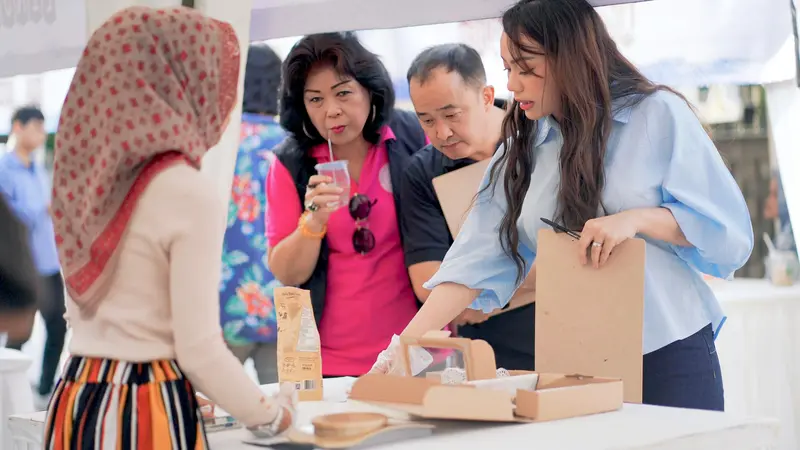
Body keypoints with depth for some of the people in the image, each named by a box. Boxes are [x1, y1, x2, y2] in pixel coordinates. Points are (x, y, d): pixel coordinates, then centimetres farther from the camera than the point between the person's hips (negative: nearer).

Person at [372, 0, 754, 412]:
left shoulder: (658, 115, -4)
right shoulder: (522, 148, 7)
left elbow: (727, 226, -6)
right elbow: (477, 259, 2)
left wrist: (637, 218, -22)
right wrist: (406, 344, -7)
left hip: (670, 359, -3)